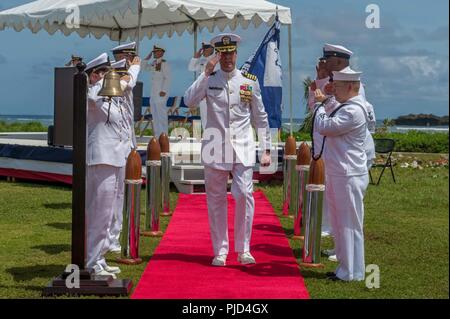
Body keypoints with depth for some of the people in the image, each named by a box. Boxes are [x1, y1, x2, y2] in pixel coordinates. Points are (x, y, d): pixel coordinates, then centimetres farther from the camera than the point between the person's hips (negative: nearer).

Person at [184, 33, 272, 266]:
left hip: (243, 147, 0)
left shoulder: (250, 81, 7)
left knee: (244, 194, -9)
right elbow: (189, 101, -13)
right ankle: (220, 251, 15)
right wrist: (206, 73, -14)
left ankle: (243, 250, 4)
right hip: (216, 147, 0)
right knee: (216, 199, 5)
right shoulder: (208, 80, 5)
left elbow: (260, 117, 10)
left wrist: (266, 149, 6)